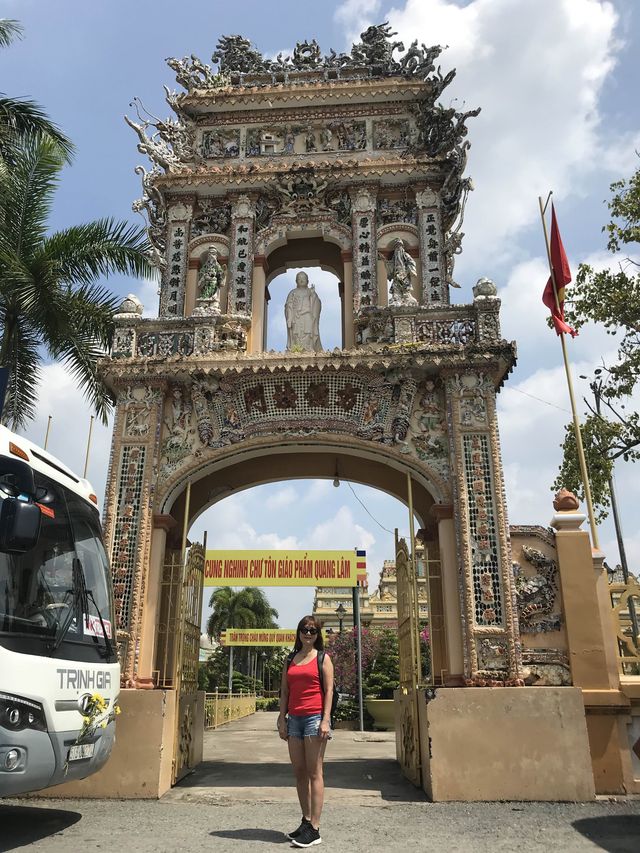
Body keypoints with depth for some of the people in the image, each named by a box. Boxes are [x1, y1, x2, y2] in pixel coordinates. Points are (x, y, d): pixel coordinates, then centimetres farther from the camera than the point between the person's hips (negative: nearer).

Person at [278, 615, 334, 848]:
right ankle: (305, 822, 21)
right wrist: (282, 719, 5)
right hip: (294, 719, 5)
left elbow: (328, 691, -4)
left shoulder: (323, 658, 1)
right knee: (299, 772, 11)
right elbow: (284, 692, 13)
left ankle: (314, 829, 0)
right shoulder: (290, 660, 13)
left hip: (315, 717, -5)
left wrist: (325, 720, -13)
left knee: (314, 773, -3)